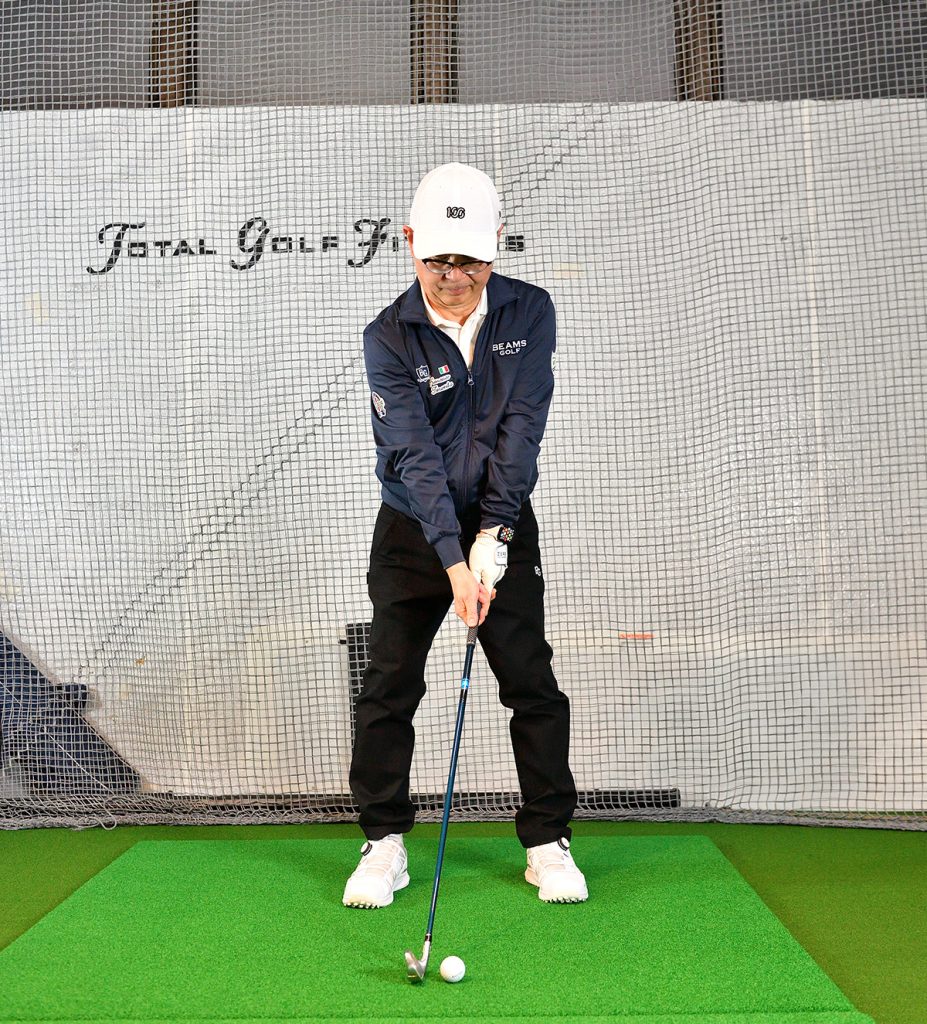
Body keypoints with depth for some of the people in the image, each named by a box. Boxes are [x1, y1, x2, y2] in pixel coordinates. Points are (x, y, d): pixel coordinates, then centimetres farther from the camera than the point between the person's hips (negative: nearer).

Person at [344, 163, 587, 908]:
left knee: (533, 684, 1)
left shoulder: (530, 313, -6)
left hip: (502, 525, 1)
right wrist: (454, 562, -29)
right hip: (412, 531, -1)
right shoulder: (390, 338, -12)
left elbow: (522, 426, -12)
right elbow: (414, 453, -20)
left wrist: (493, 533, -21)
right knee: (389, 686, -1)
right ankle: (385, 842, 14)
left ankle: (548, 839, 14)